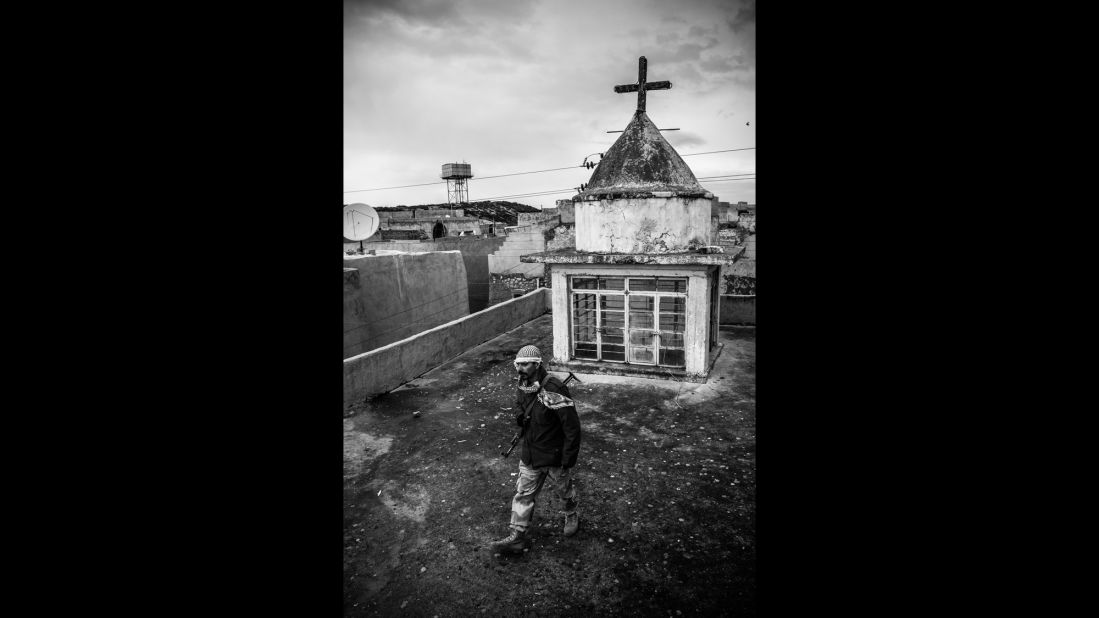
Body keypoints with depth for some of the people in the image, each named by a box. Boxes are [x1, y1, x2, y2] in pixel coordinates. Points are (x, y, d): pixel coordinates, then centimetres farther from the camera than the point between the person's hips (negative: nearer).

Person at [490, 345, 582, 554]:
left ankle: (572, 516, 48)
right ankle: (517, 537, 24)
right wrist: (520, 418, -6)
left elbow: (572, 428, -25)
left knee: (564, 490, 19)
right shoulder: (522, 388, -4)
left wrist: (568, 461, -21)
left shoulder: (554, 391, -29)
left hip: (554, 456, -6)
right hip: (530, 455, 6)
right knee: (523, 494, 11)